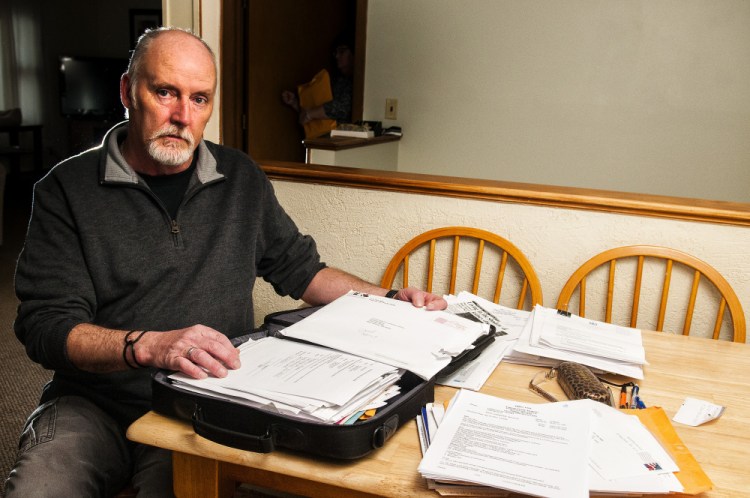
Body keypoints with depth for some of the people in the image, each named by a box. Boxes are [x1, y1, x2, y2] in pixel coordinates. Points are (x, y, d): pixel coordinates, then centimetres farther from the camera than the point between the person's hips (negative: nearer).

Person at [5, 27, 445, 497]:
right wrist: (148, 345, -28)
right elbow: (46, 325, -10)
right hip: (94, 402, 0)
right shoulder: (67, 189, -2)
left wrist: (390, 301, 6)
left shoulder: (240, 178, 9)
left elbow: (299, 269, 17)